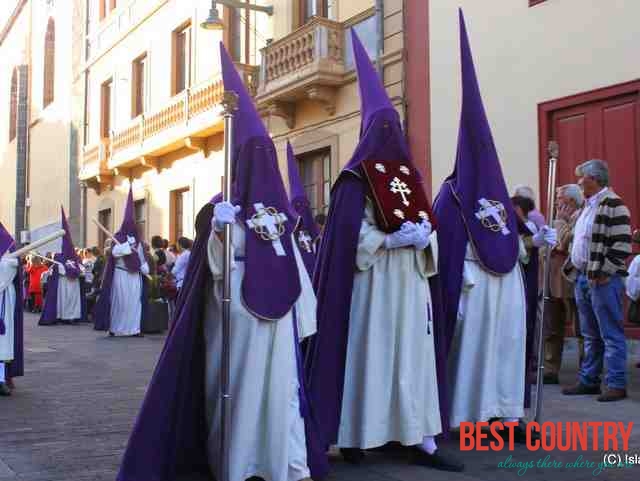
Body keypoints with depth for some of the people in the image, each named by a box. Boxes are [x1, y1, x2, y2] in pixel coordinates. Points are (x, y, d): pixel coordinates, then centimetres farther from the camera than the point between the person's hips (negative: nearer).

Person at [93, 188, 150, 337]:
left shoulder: (137, 240, 13)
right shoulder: (118, 238, -1)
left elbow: (142, 258, 13)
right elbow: (115, 251, -18)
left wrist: (146, 271, 2)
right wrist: (128, 244, -21)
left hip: (135, 275, 4)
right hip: (121, 274, -4)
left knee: (135, 302, 0)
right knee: (119, 302, -1)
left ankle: (134, 328, 0)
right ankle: (114, 328, 8)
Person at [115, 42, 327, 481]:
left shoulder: (280, 211, 12)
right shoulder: (222, 209, -1)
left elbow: (294, 263, 13)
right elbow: (216, 268, -7)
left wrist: (303, 312, 10)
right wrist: (219, 234, -26)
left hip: (276, 313, 4)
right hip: (235, 312, -3)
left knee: (280, 381, 1)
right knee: (236, 380, 0)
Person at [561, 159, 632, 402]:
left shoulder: (613, 204, -11)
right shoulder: (587, 206, 17)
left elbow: (623, 244, -17)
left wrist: (604, 272, -19)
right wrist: (571, 266, 14)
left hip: (603, 280, -9)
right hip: (582, 278, 9)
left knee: (611, 335, -2)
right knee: (590, 336, 15)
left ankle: (616, 384, 5)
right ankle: (588, 380, 23)